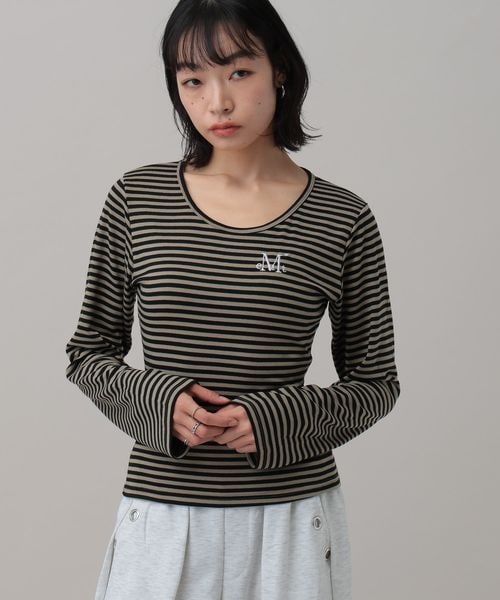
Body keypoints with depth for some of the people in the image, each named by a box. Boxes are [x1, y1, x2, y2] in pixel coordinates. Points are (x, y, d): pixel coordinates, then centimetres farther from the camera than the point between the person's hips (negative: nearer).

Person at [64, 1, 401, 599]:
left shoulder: (342, 221, -3)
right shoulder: (136, 200, 0)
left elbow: (375, 381, 4)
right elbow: (88, 352, 6)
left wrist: (275, 419, -13)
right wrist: (158, 398, -13)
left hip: (292, 512, 0)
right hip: (162, 513, 1)